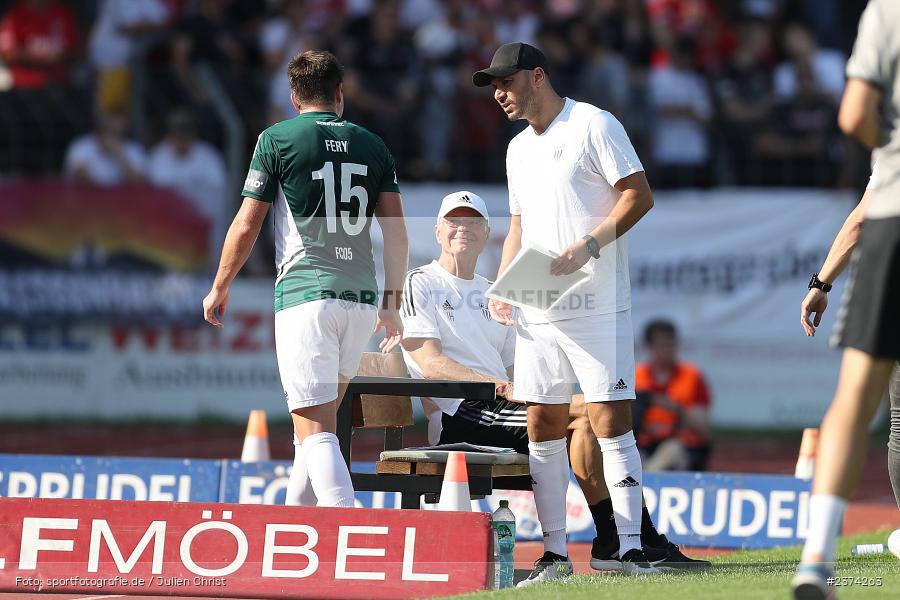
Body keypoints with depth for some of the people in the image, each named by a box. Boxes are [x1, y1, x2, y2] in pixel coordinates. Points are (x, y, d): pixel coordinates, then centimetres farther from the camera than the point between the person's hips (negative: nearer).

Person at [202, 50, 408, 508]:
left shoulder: (277, 139, 2)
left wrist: (219, 288, 12)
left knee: (315, 429, -10)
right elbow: (397, 232, 8)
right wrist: (392, 301, 12)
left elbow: (246, 226, 0)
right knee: (323, 414, 20)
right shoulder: (371, 145, 13)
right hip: (362, 298, 5)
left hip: (305, 294, -5)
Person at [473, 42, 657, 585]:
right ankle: (555, 553, 9)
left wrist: (588, 246, -21)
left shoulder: (593, 125, -4)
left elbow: (640, 195, -10)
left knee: (611, 420, -11)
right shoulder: (519, 148, 19)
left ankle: (631, 548, -11)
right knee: (543, 427, 4)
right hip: (537, 313, 7)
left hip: (597, 308, -7)